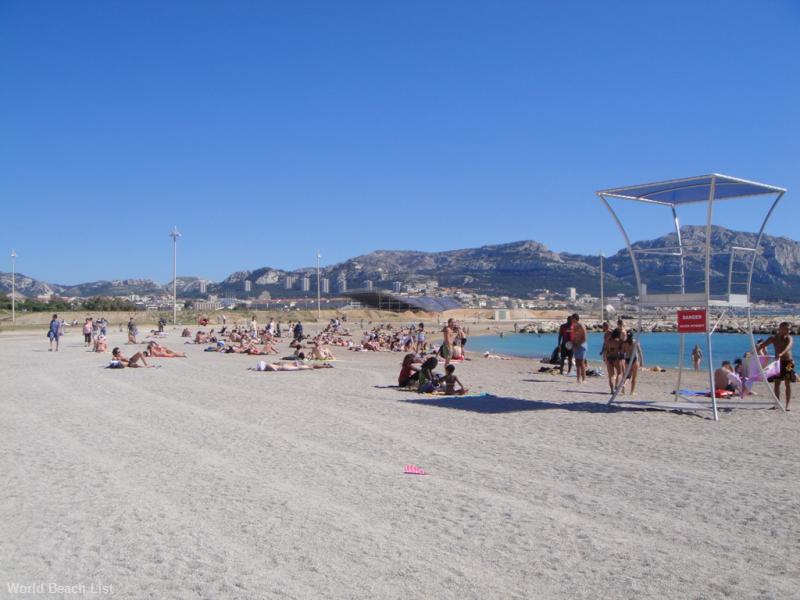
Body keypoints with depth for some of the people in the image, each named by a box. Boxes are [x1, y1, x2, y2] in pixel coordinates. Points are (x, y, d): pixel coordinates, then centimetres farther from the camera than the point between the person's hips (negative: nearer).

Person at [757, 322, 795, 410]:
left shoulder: (789, 338, -10)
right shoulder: (773, 338, -1)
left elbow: (788, 347, -30)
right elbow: (762, 345, -1)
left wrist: (781, 354, -48)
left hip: (788, 362, -3)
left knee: (787, 384, -2)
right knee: (777, 383, 5)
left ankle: (787, 405, 0)